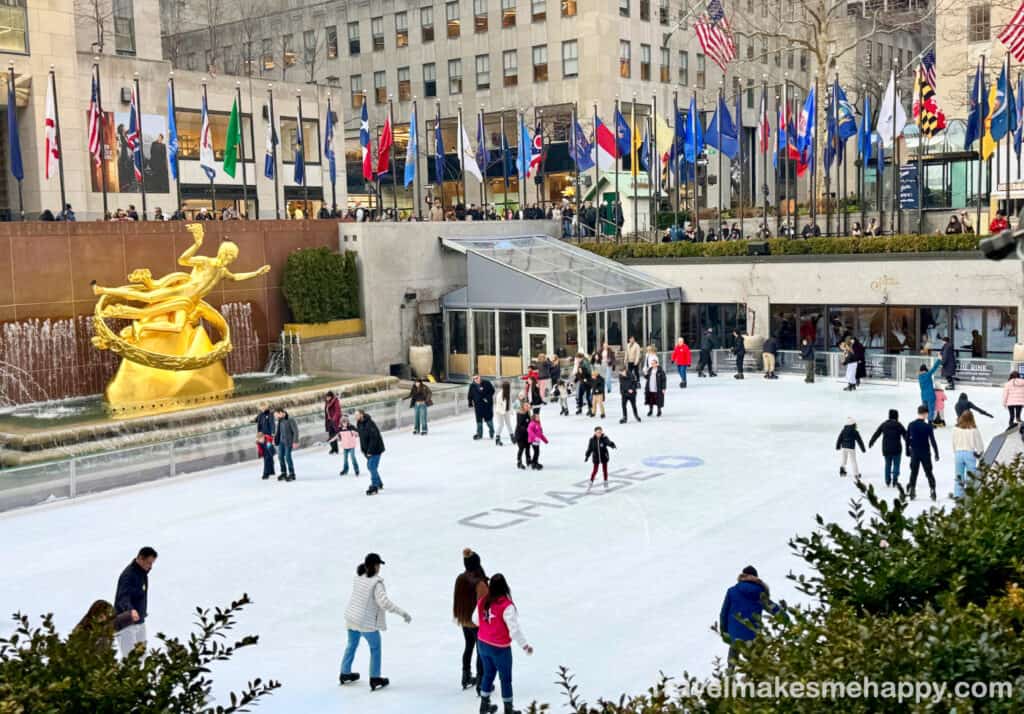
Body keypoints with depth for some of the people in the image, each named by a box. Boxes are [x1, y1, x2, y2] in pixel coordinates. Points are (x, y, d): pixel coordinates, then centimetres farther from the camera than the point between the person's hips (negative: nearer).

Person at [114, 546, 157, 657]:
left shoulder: (142, 572, 6)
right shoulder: (128, 575, -22)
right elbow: (123, 597, -37)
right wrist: (131, 610, -55)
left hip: (139, 622, 9)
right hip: (126, 623, -9)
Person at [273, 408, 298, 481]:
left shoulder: (290, 420, -15)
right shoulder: (280, 421, 6)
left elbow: (296, 431, -14)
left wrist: (295, 442, -17)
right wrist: (275, 439, 11)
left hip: (288, 442, -7)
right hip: (281, 441, 7)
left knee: (288, 457, -7)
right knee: (280, 456, 6)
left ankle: (292, 474, 4)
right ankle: (283, 473, 17)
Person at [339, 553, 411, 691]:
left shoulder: (358, 577, -4)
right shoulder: (376, 583, -25)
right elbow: (384, 602, -30)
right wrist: (403, 613, -25)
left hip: (351, 617, 7)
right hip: (367, 622, -7)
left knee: (351, 644, 26)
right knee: (375, 648, 14)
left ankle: (345, 674, 41)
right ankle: (375, 679, 22)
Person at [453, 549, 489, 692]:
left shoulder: (460, 578, -6)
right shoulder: (479, 583, -26)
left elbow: (459, 599, 5)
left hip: (464, 621, 7)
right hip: (477, 622, -7)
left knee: (468, 647, 24)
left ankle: (466, 678, 36)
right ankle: (480, 683, 16)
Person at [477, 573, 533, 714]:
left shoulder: (482, 602, -8)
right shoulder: (506, 606, -27)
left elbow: (476, 620, 8)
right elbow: (514, 629, -27)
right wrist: (525, 645, -17)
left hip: (483, 644, 6)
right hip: (500, 649, -6)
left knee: (488, 673, 25)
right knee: (506, 678, 13)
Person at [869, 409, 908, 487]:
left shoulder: (884, 424, 5)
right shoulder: (898, 425, -5)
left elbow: (876, 433, 12)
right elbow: (905, 435, -4)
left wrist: (871, 442, 24)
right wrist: (909, 445, 4)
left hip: (886, 449, 3)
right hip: (896, 449, -3)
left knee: (888, 464, 14)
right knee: (896, 464, 3)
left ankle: (888, 481, 14)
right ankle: (895, 480, -6)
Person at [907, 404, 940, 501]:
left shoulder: (911, 425, -2)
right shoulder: (928, 426, -13)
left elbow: (907, 439, 6)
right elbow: (932, 441, -11)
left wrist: (908, 451, 16)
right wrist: (936, 453, -3)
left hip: (914, 453, 3)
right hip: (925, 453, -3)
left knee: (913, 472, 12)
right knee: (929, 473, 8)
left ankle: (912, 491, 10)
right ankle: (932, 491, 3)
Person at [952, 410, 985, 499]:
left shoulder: (956, 429, -2)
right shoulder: (974, 429, -8)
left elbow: (954, 442, 5)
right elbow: (979, 443, -1)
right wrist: (980, 453, 16)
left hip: (958, 453, 2)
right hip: (970, 453, -2)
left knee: (958, 475, 9)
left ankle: (957, 494, 7)